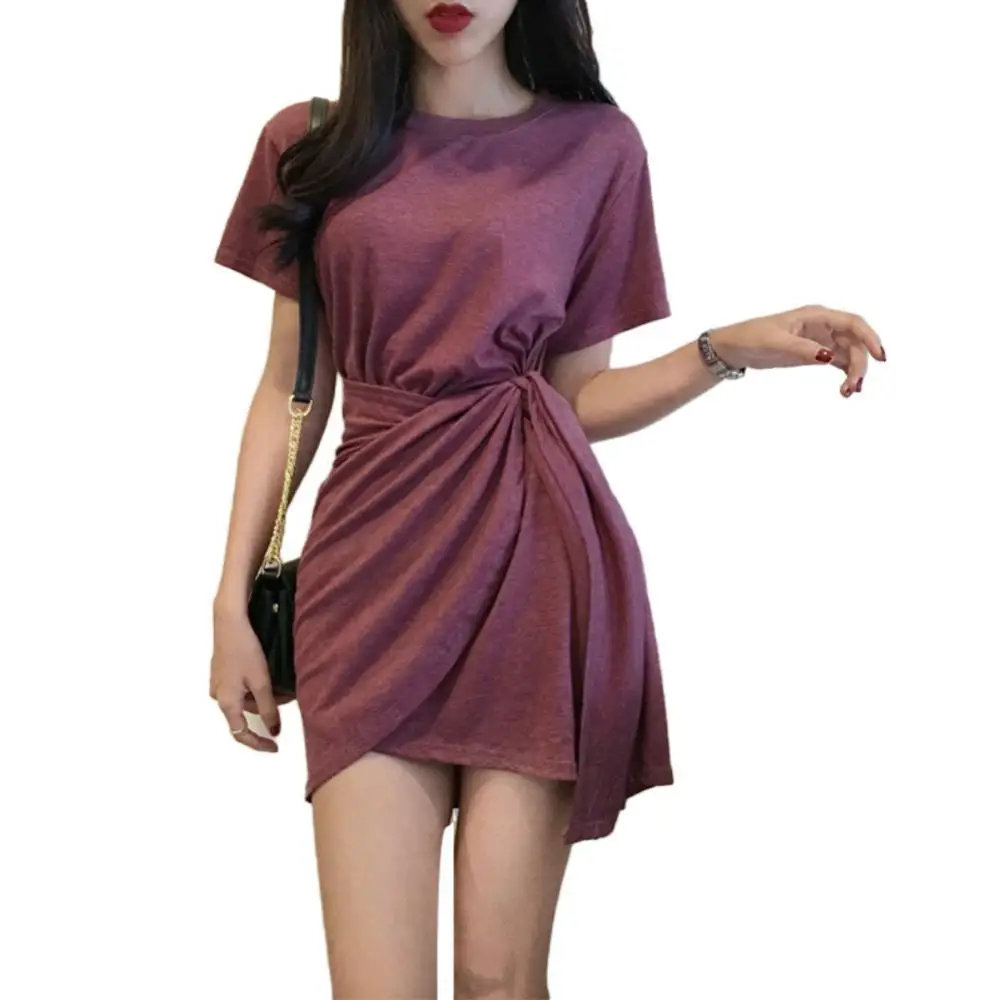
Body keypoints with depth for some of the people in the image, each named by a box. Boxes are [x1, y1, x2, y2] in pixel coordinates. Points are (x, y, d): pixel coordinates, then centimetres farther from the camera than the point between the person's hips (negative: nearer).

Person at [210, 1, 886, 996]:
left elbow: (575, 396, 9)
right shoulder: (308, 146, 9)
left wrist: (732, 347, -7)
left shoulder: (595, 144, 6)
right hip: (374, 570, 1)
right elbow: (289, 390, 11)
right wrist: (233, 600, 7)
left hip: (535, 555, -1)